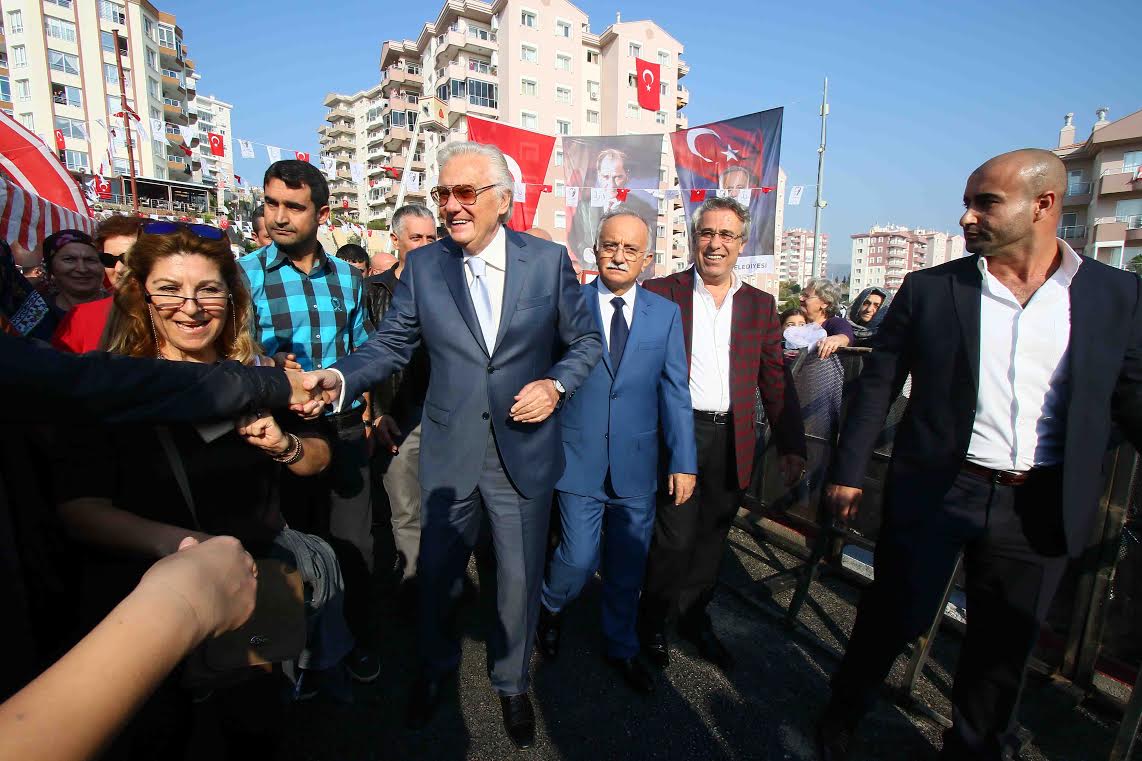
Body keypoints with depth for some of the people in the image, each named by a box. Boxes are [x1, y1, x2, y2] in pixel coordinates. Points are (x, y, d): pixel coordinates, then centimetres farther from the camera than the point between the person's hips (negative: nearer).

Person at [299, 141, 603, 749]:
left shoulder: (549, 260, -4)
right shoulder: (422, 266, -1)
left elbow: (585, 341, 3)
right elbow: (390, 344, 0)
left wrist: (556, 383, -15)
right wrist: (339, 378, -19)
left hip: (523, 452, -1)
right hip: (448, 453, 1)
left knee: (519, 579, 15)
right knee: (436, 573, 18)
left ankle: (511, 681, 45)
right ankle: (435, 667, 50)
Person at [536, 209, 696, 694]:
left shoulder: (665, 314, 4)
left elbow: (674, 391, 3)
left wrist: (684, 461, -1)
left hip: (637, 463, 2)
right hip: (580, 458, -2)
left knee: (628, 565, 14)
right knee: (579, 558, 2)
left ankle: (621, 646, 40)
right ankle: (550, 608, 38)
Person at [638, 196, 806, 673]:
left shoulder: (760, 305, 9)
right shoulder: (660, 293, -1)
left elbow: (776, 381, 9)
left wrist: (791, 445, 5)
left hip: (731, 440, 4)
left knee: (712, 537, 15)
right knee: (675, 538, -1)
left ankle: (694, 615, 37)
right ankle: (653, 620, 25)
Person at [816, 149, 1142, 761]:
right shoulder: (928, 289, -4)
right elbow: (876, 385, -2)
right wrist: (847, 473, -3)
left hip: (1039, 507, 2)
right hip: (933, 492, -1)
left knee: (1003, 647, 18)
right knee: (893, 617, 11)